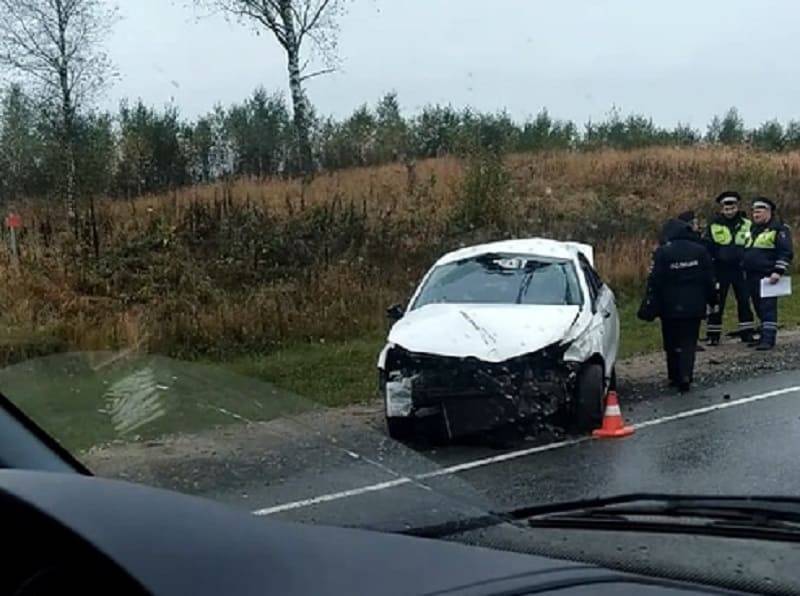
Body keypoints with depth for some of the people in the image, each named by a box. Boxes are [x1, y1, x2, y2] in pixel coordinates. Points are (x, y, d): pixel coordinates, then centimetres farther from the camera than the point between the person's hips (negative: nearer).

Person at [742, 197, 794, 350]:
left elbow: (786, 252, -12)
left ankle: (768, 339, -15)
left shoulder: (779, 229, -5)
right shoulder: (753, 230, 20)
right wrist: (744, 270, 25)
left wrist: (778, 271, -19)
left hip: (768, 277, -8)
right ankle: (764, 336, 19)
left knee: (767, 308, -12)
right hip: (752, 277, 8)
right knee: (759, 308, 12)